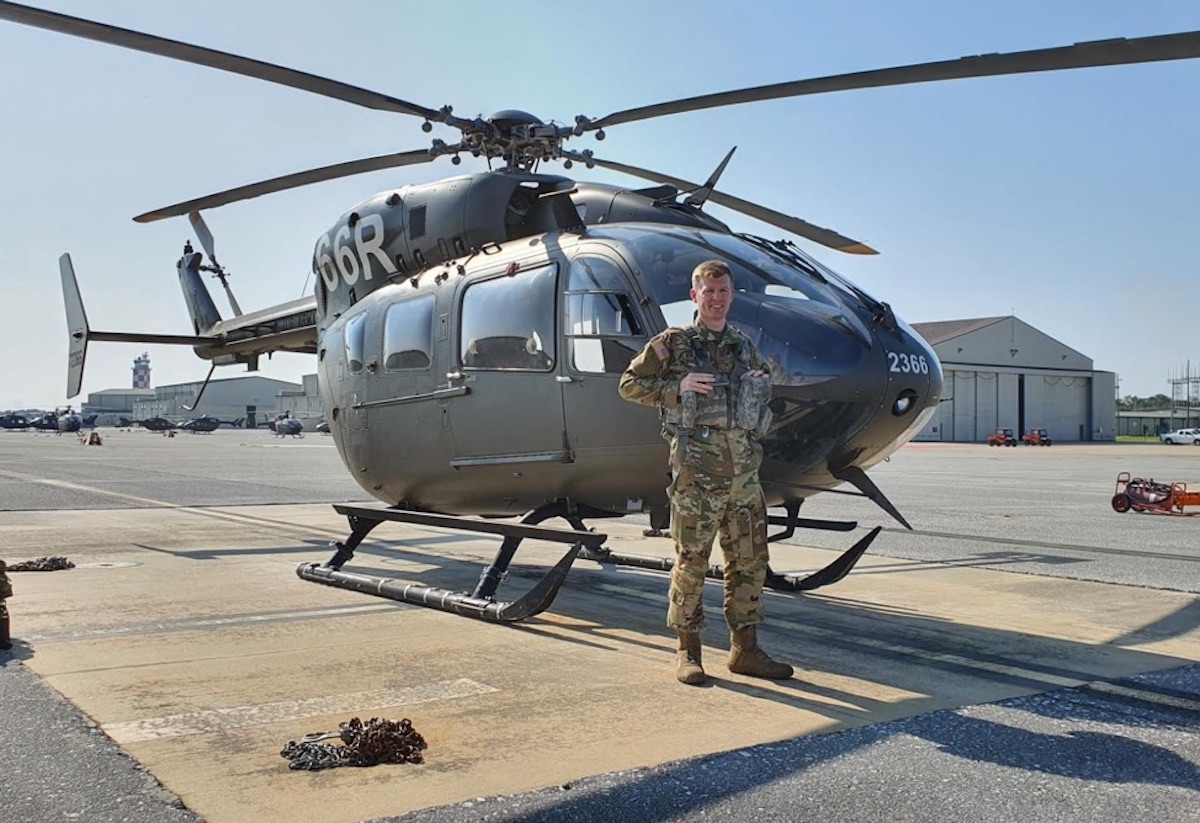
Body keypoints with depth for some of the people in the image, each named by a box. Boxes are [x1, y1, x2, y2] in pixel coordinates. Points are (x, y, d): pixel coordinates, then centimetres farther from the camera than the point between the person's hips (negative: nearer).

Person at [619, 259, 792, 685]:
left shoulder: (745, 348, 16)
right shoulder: (672, 344, 2)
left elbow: (764, 390, 32)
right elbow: (630, 384, 2)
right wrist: (677, 387, -11)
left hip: (744, 471, 5)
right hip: (696, 471, -5)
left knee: (749, 561, 8)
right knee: (691, 561, 0)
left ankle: (745, 649, 20)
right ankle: (687, 650, 13)